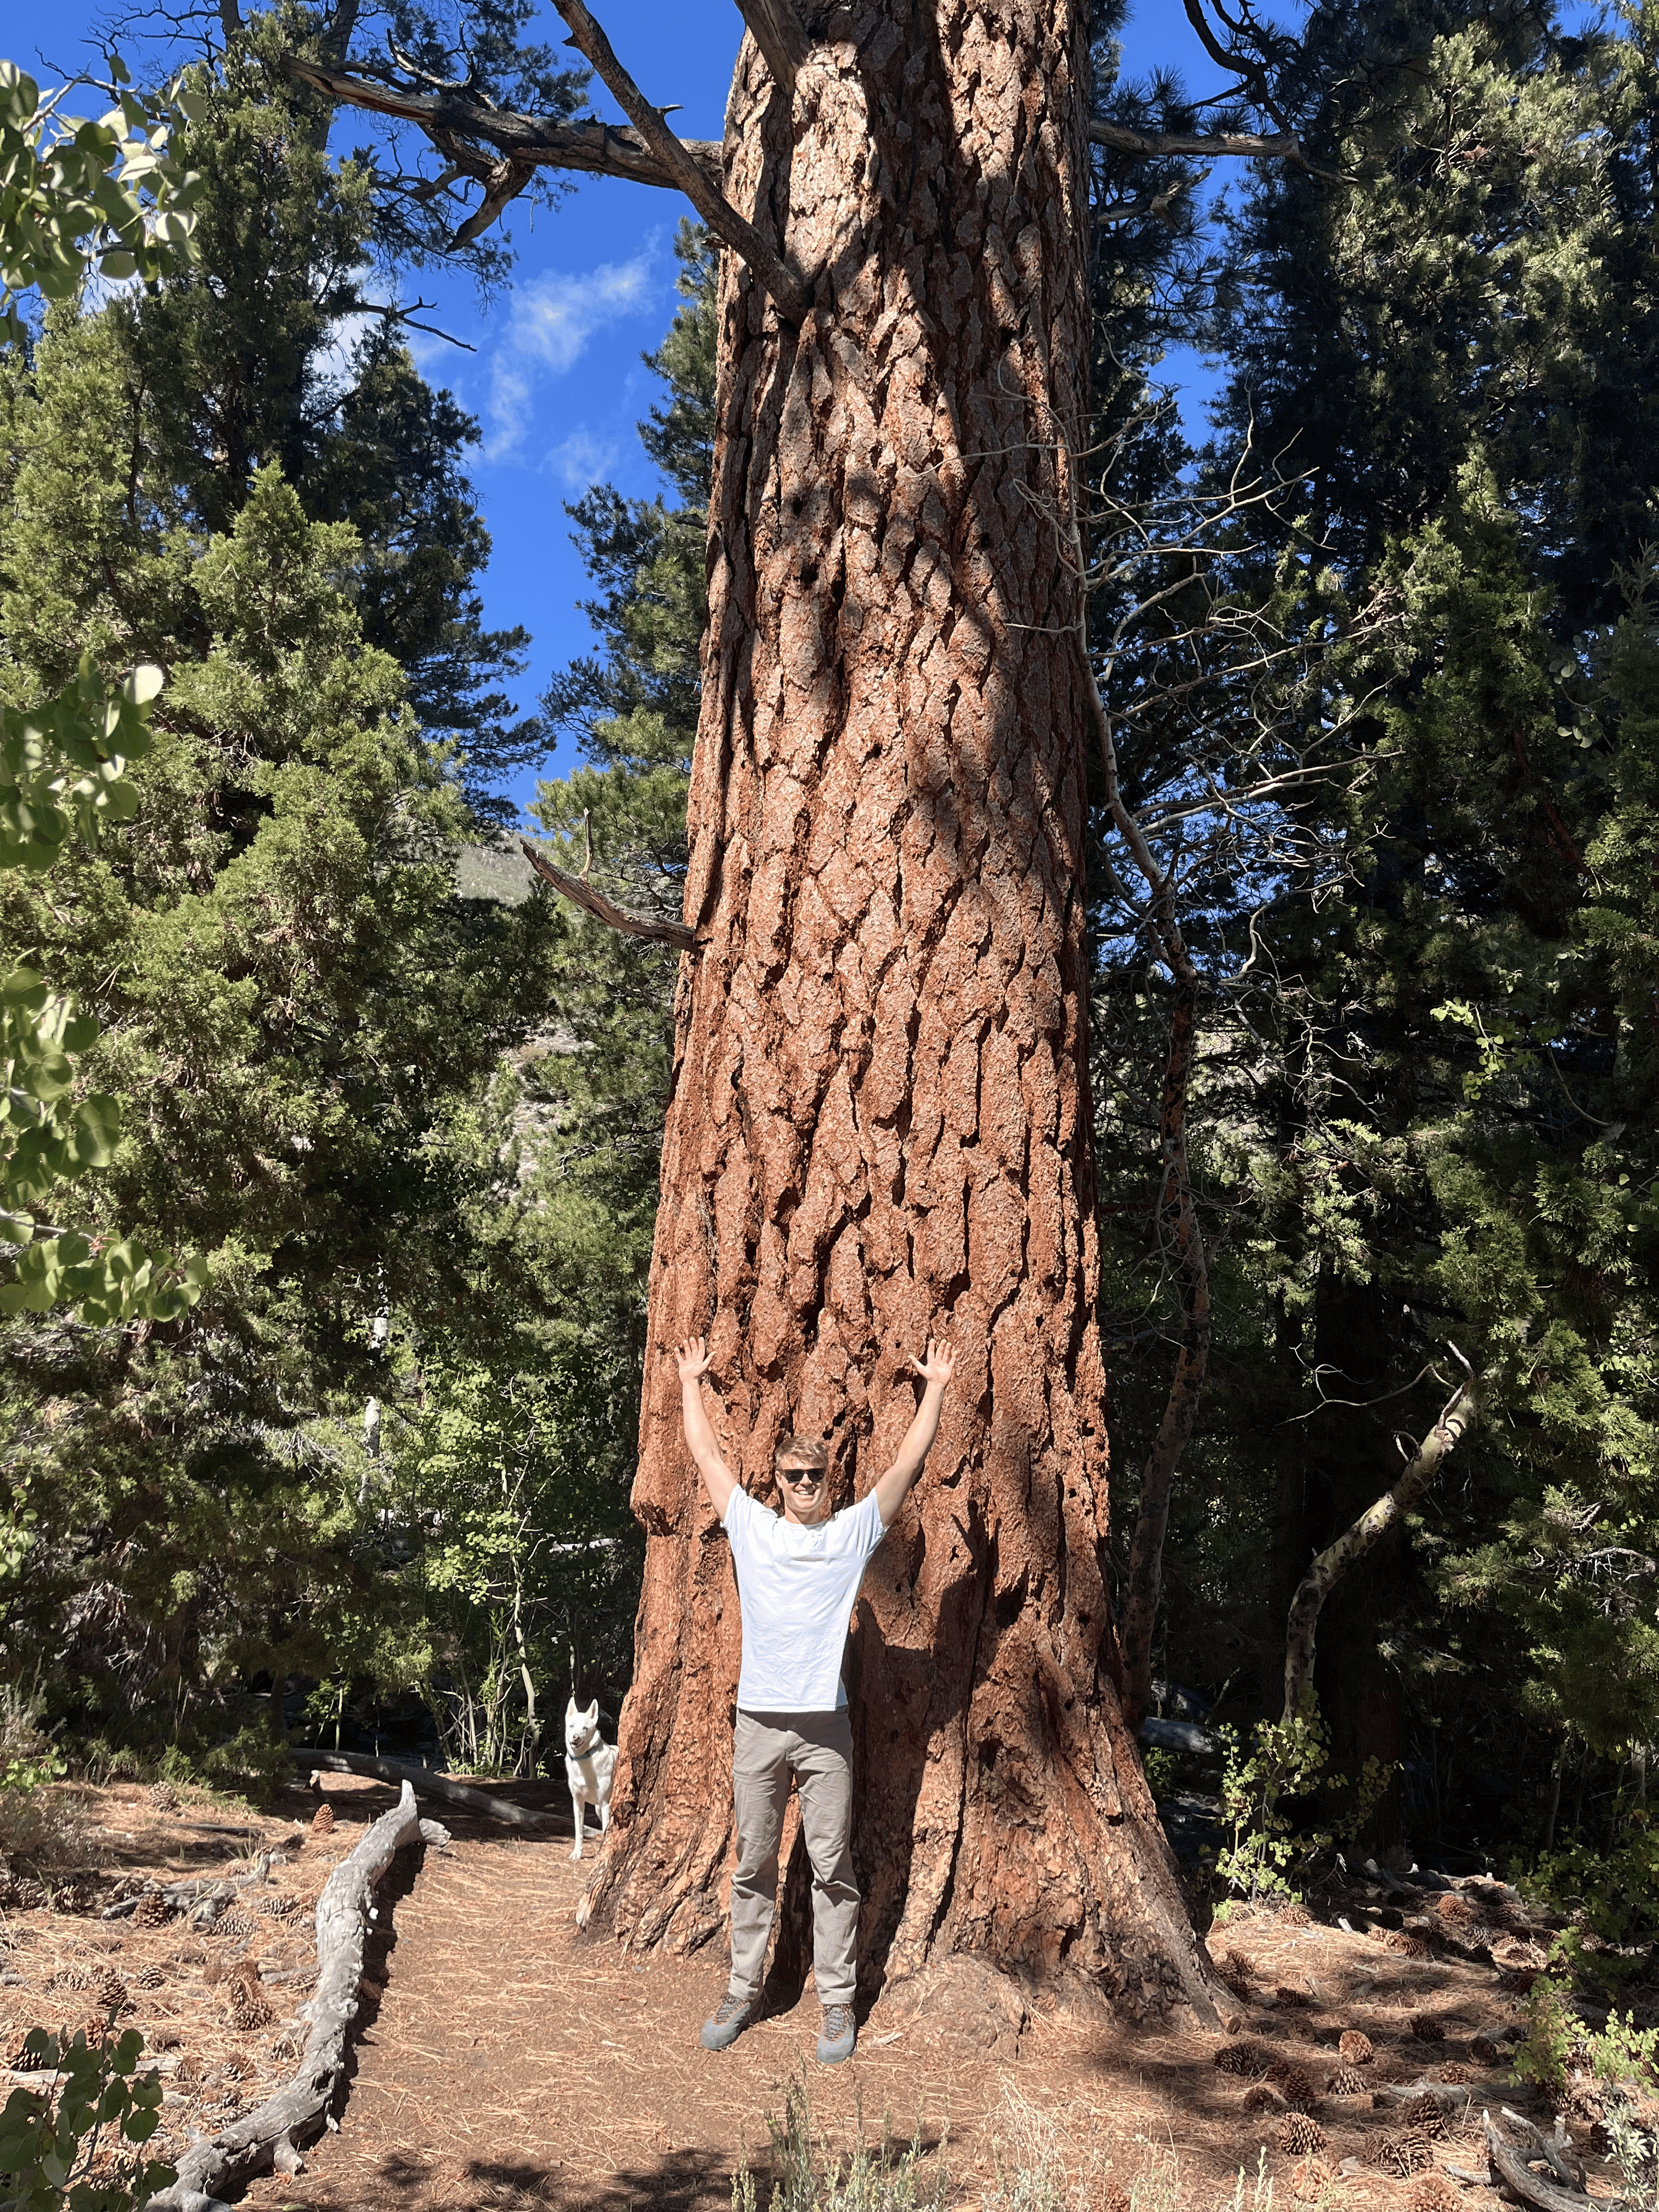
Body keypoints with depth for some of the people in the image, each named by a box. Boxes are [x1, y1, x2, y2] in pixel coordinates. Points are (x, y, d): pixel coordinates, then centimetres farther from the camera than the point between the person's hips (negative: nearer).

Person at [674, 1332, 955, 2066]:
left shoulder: (854, 1531, 3)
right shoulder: (751, 1526, 6)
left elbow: (909, 1462, 1)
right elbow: (706, 1455, 12)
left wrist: (934, 1390, 0)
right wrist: (691, 1384, 18)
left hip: (824, 1726, -1)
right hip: (758, 1722, 1)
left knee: (833, 1868, 5)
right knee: (752, 1866, 11)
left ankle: (838, 2001, 15)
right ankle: (743, 1990, 23)